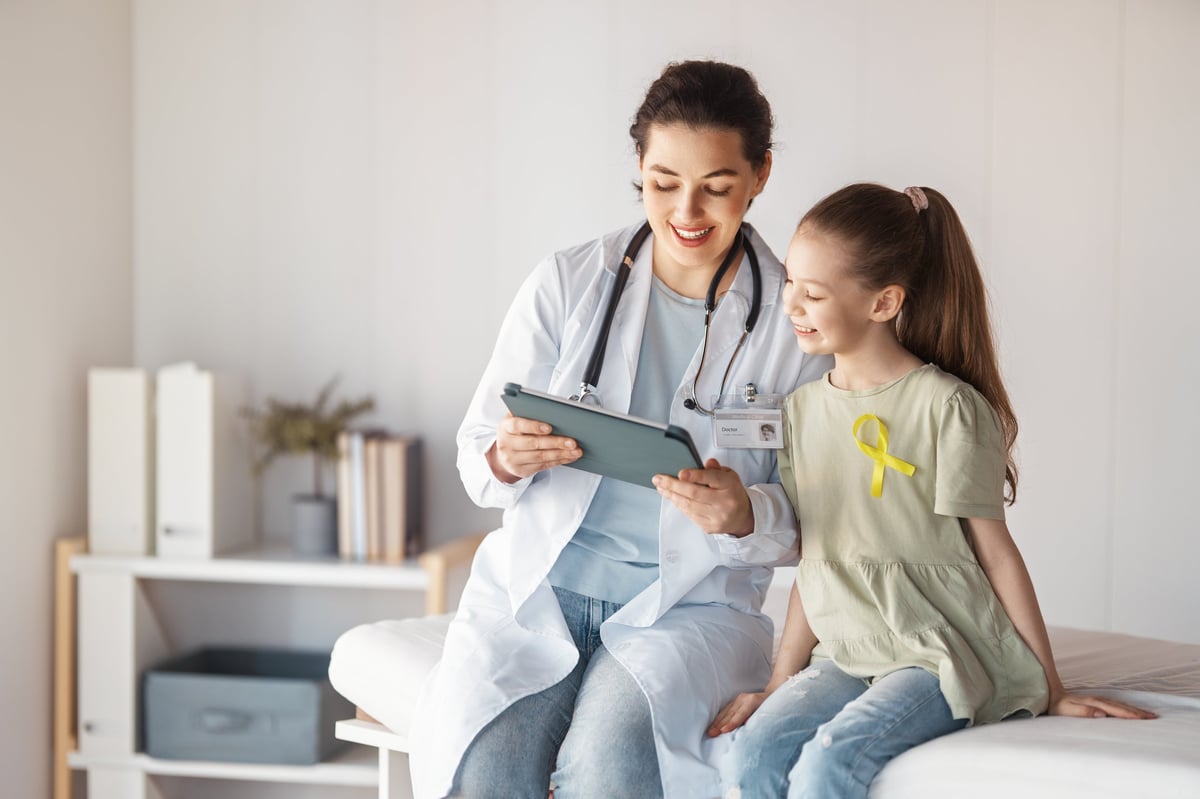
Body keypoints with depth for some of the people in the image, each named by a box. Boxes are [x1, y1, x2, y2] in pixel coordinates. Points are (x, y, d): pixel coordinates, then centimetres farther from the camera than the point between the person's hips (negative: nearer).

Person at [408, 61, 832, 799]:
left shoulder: (796, 323, 0)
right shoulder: (566, 284, 3)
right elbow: (476, 449, 7)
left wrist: (745, 515, -20)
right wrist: (506, 460, -17)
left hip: (694, 605, -1)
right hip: (539, 581, 2)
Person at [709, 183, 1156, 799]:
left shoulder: (947, 407, -9)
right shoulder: (801, 409, 10)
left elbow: (995, 551, -5)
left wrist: (1051, 691, -3)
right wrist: (779, 684, 10)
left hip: (942, 656, -5)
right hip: (844, 656, 6)